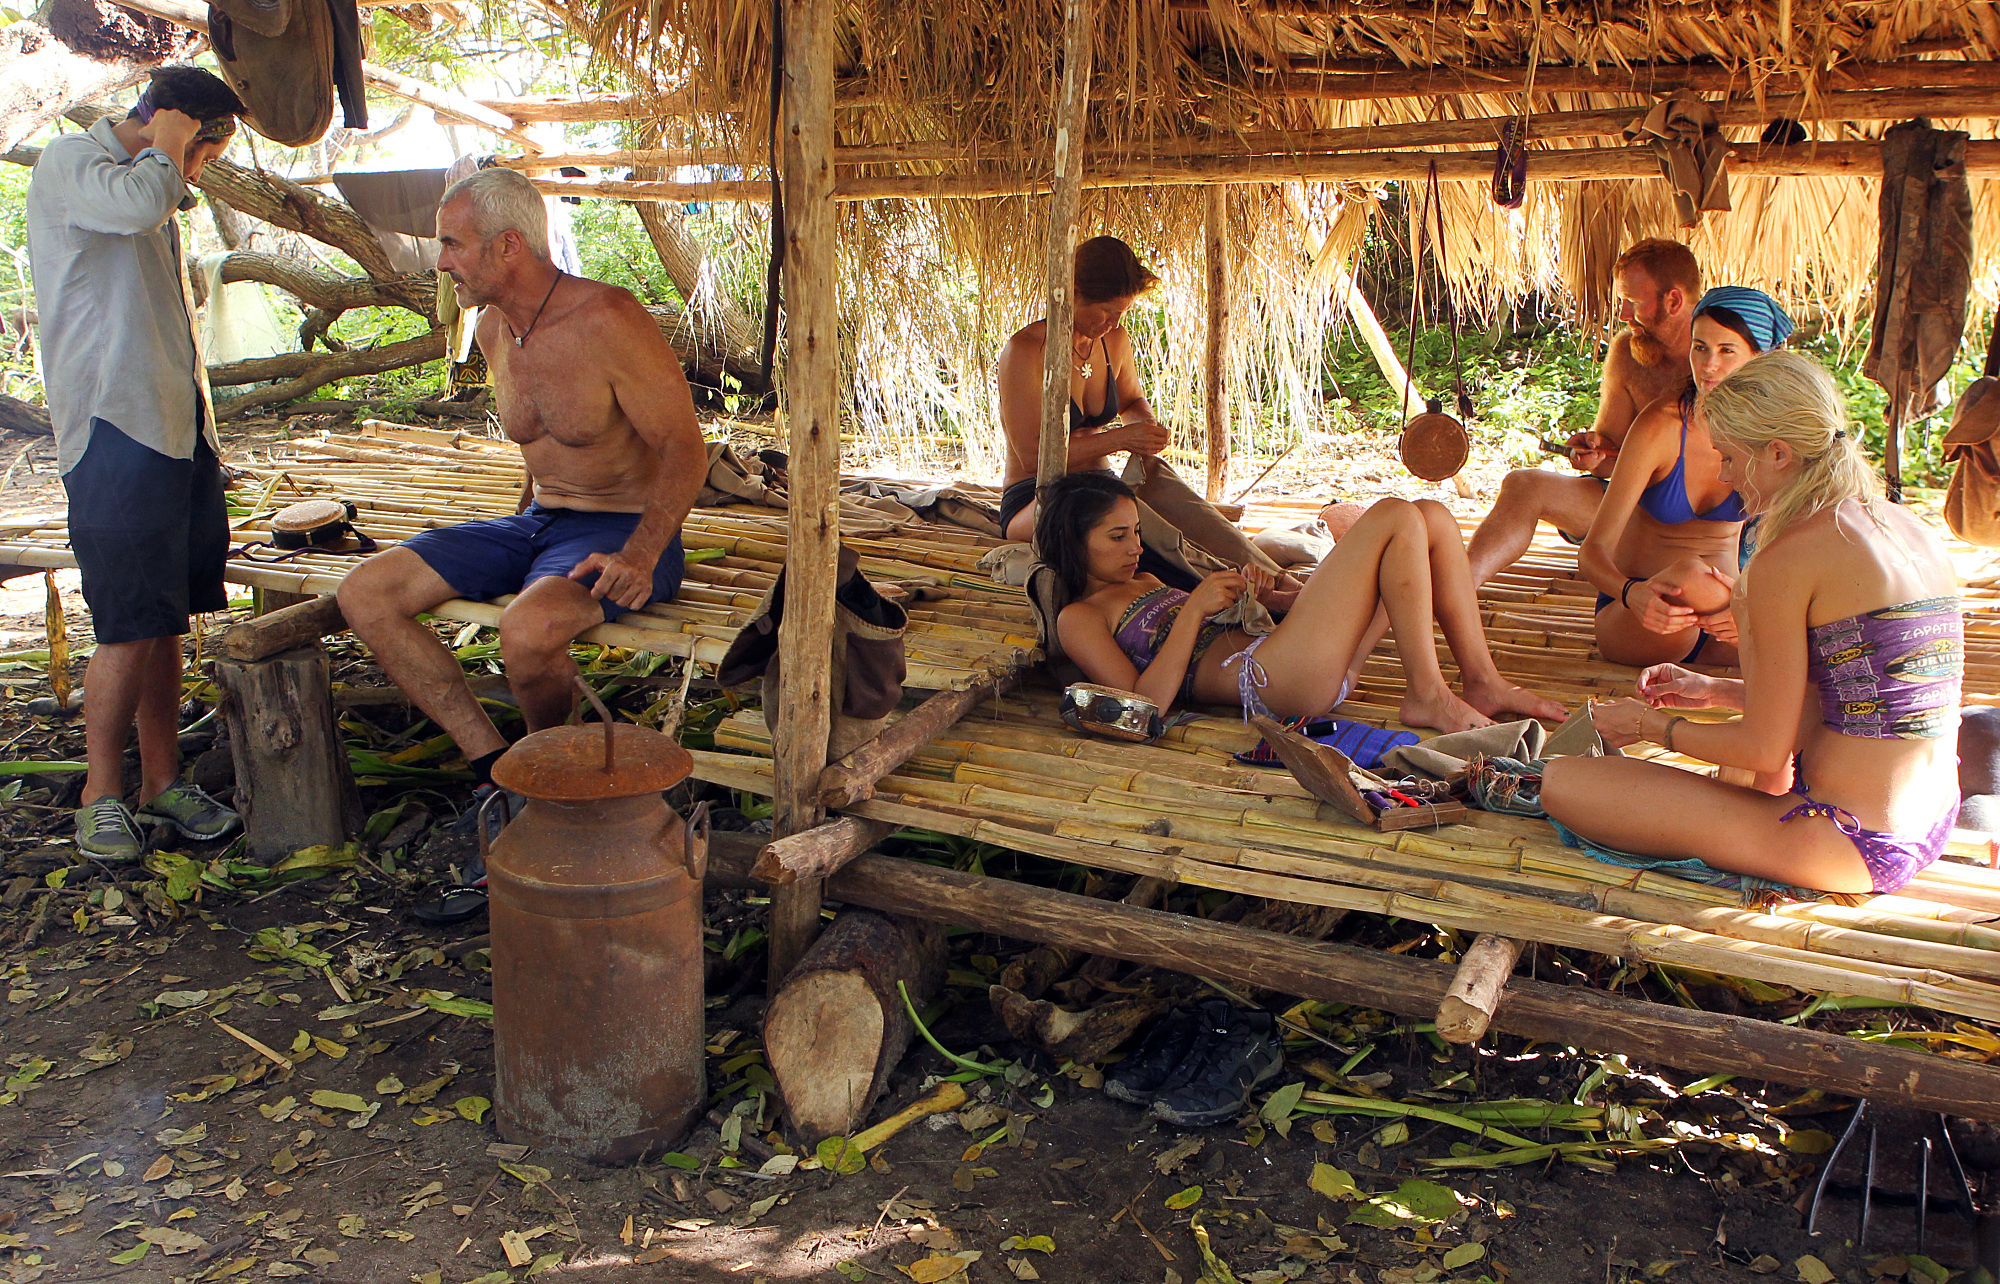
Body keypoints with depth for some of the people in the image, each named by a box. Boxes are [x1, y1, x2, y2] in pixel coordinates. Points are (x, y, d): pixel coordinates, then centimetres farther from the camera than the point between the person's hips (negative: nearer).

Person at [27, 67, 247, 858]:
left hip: (177, 429, 8)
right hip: (116, 430, -8)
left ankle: (162, 783, 13)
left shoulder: (153, 188, 25)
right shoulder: (68, 162, -1)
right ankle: (102, 795, 3)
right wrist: (165, 149, -6)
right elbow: (136, 203, -25)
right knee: (131, 627, -8)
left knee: (164, 619, 8)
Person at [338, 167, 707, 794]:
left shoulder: (607, 320, -18)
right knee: (364, 594, -8)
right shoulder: (494, 329, 7)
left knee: (526, 630, -38)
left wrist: (639, 558, -29)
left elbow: (684, 449, -17)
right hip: (534, 523, 8)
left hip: (623, 529, -8)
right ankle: (493, 761, -7)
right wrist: (527, 517, 16)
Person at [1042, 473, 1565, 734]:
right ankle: (1427, 696, -15)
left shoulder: (1142, 582, 30)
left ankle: (1481, 680, 0)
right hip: (1271, 679, -10)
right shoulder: (1079, 618, 2)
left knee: (1432, 517, 3)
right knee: (1395, 517, -16)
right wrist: (1194, 609, -11)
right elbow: (1145, 704, -13)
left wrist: (1256, 596, 10)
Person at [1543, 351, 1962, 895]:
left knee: (1564, 782, -9)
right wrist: (1716, 692, 20)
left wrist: (1651, 724, 3)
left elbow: (1765, 750, -13)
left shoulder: (1787, 559, -17)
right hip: (1929, 830, 10)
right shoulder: (1915, 531, 8)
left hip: (1849, 843, -9)